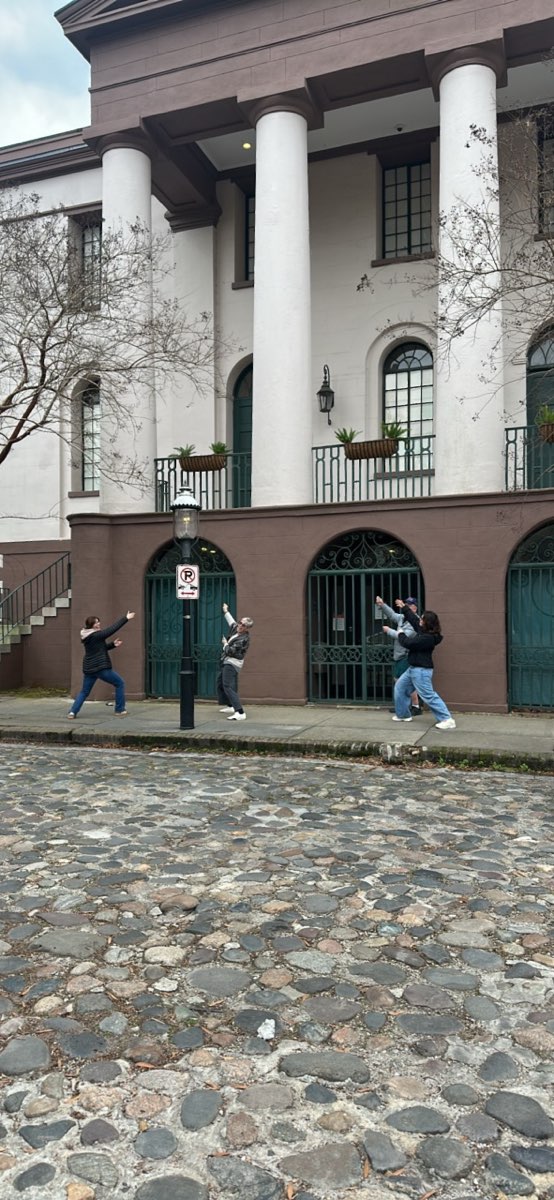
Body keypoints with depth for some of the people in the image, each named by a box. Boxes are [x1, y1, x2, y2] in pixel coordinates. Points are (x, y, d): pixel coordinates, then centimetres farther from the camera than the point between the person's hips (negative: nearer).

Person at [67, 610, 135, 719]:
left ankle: (72, 712, 1)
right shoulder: (97, 635, -15)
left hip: (88, 669, 8)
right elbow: (112, 628, -14)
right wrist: (126, 618, -11)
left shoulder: (86, 638, 11)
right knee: (120, 684, 9)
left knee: (84, 692, 17)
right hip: (102, 668, -8)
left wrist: (113, 645, 12)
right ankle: (119, 710, 11)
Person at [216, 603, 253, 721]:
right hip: (227, 662, 11)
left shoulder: (243, 639, -22)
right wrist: (226, 612, 38)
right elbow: (231, 622, 28)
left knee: (228, 687, -20)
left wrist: (225, 644, -8)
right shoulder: (236, 629, 5)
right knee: (220, 683, 24)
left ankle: (240, 713, -29)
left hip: (232, 664, -11)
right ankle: (230, 706, 36)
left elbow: (230, 651, -26)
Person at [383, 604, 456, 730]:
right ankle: (403, 714, 31)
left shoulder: (427, 638, -24)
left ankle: (447, 720, -13)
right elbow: (413, 619, 21)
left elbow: (408, 643, -20)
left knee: (429, 695, -13)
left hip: (421, 670, -11)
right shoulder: (424, 631, 5)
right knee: (400, 687, 21)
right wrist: (404, 608, 30)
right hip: (414, 669, 11)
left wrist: (400, 634, 0)